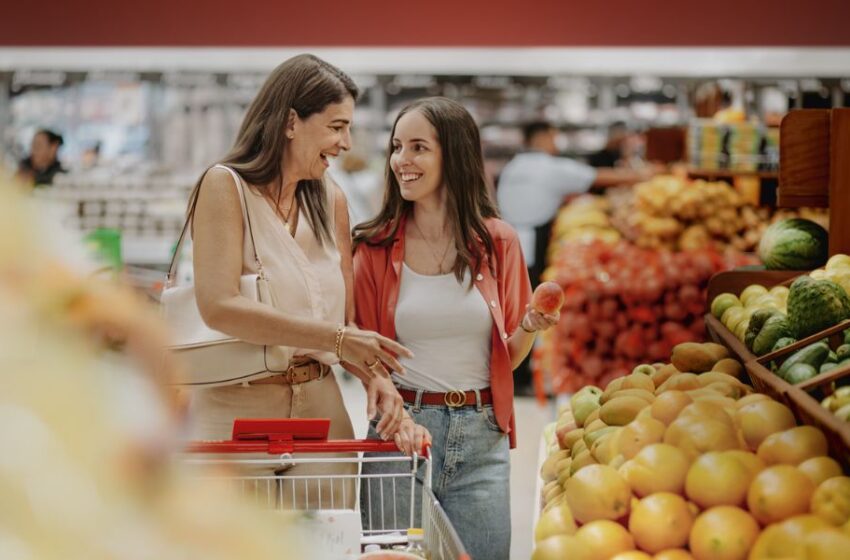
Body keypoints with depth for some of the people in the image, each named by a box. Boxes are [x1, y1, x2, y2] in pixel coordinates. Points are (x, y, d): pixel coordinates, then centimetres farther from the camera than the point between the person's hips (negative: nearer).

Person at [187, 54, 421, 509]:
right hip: (237, 409, -5)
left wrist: (375, 376, -8)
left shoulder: (331, 200, 11)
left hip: (321, 408, 5)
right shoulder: (225, 186, -7)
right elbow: (219, 308, -19)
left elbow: (344, 320, 12)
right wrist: (337, 339, -21)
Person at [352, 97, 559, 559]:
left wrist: (530, 328, -12)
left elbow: (508, 356, 9)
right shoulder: (375, 247, -1)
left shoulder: (497, 243, 2)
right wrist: (397, 419, -15)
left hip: (480, 438, 1)